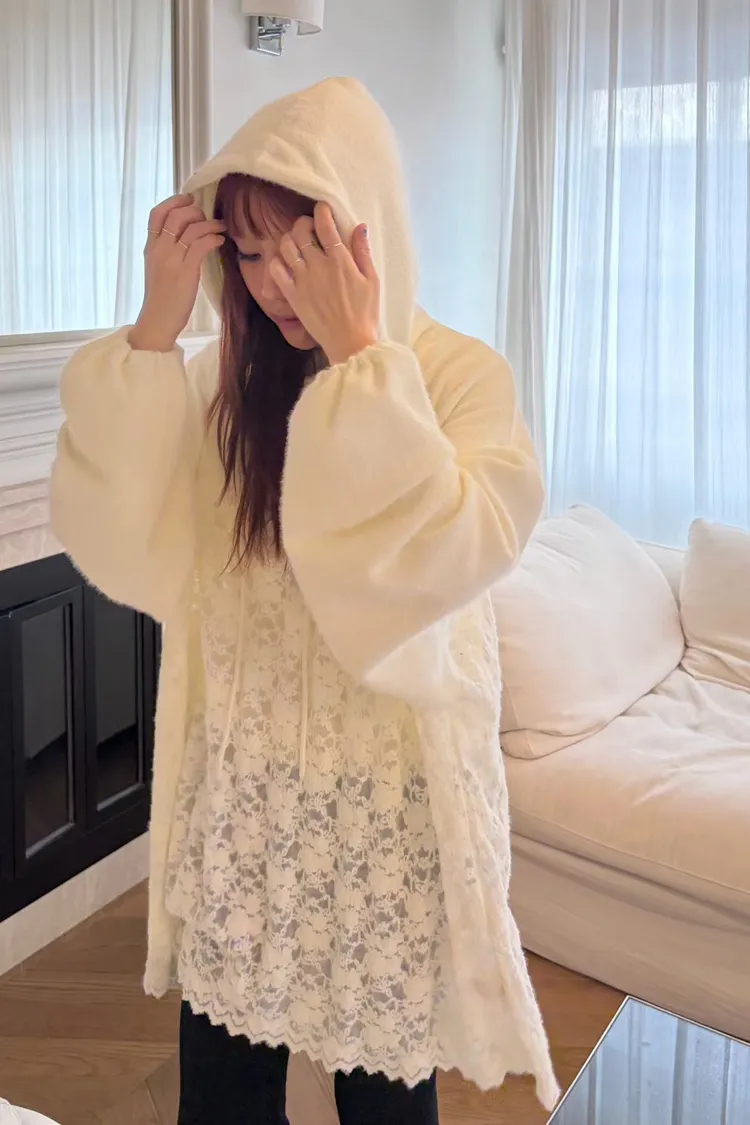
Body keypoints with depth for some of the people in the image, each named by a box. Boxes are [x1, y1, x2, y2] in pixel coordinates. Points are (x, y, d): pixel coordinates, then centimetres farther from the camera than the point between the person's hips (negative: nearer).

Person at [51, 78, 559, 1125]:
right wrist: (152, 332, -15)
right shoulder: (220, 381, 1)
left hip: (389, 799, -3)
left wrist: (358, 355, -24)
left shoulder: (461, 375, -10)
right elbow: (122, 552, -11)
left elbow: (432, 567, -26)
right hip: (236, 795, 3)